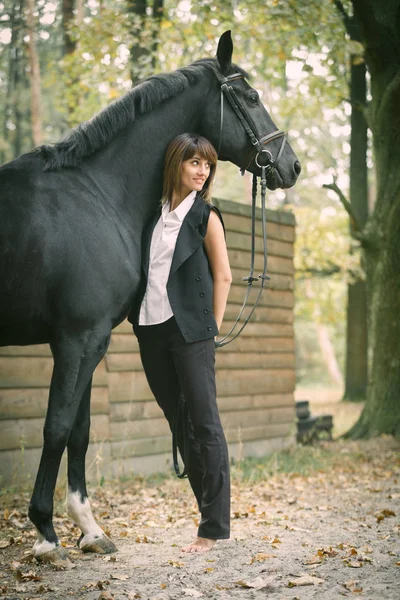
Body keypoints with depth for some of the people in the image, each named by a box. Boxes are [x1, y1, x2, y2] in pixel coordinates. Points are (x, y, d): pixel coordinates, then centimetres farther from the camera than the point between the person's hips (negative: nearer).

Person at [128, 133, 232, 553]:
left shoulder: (205, 216, 0)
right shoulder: (155, 213, 12)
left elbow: (223, 276, -1)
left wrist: (211, 329, -5)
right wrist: (135, 318, 7)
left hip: (189, 329, -6)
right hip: (151, 331, 6)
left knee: (204, 423, -5)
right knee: (179, 423, 12)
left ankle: (214, 526, -3)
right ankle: (210, 508, 23)